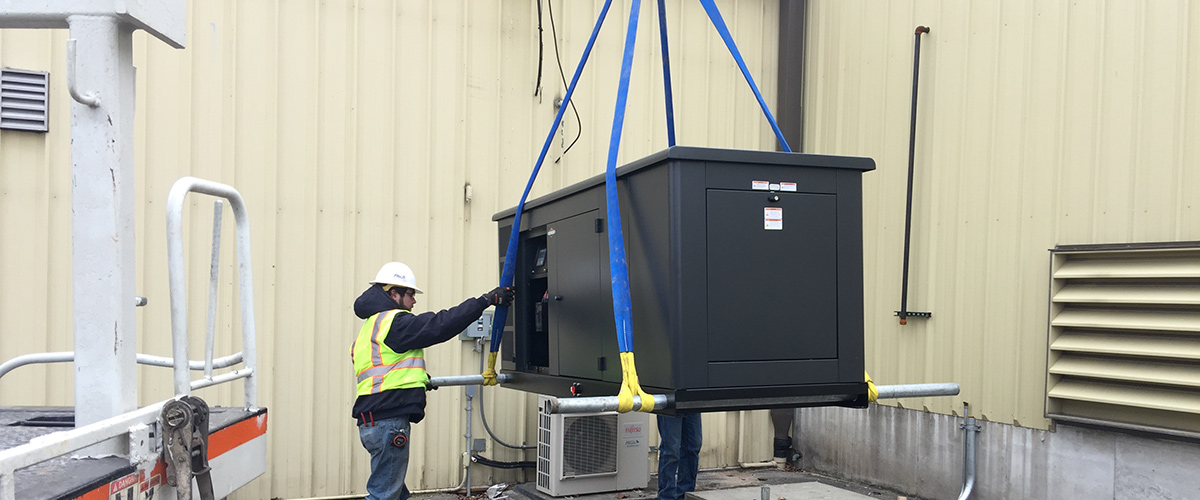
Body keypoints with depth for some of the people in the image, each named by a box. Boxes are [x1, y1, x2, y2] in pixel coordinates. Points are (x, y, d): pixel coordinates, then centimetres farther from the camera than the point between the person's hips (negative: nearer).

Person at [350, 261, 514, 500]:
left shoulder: (372, 326, 21)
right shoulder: (393, 322, -11)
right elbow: (441, 324, -17)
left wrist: (417, 380, 28)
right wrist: (487, 300, -13)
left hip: (374, 420, 11)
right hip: (388, 420, -11)